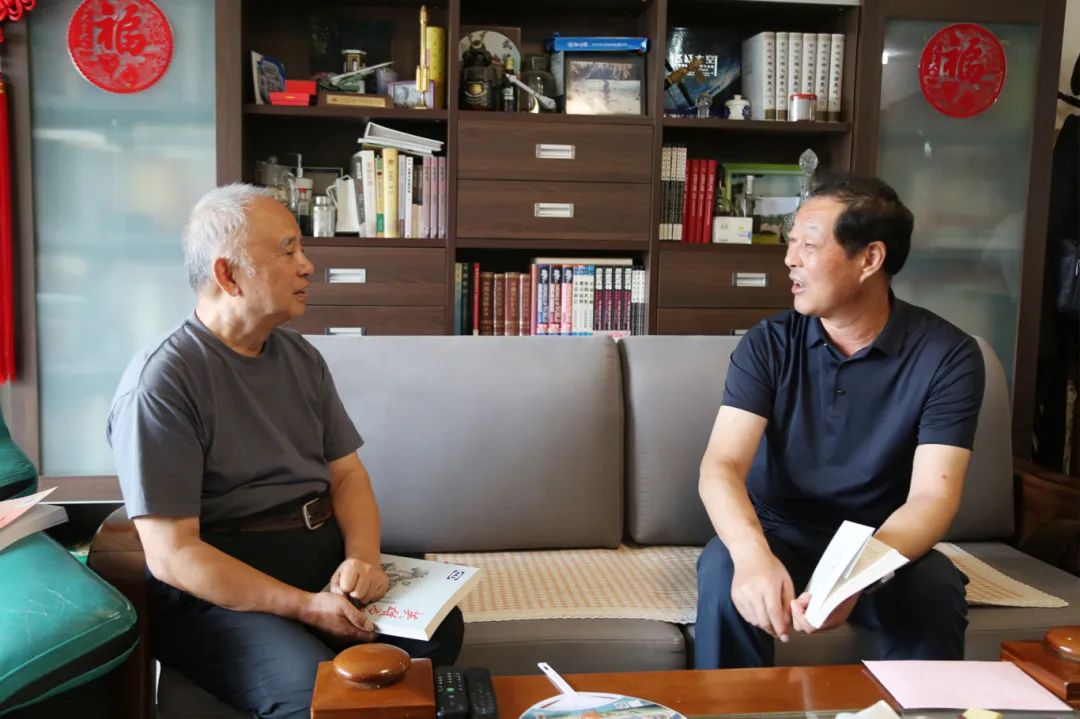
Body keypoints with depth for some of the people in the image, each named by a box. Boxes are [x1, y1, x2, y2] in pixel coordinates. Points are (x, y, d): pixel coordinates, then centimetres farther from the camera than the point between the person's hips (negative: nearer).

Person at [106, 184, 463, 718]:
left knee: (439, 628, -18)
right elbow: (171, 555, -17)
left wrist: (362, 556, -10)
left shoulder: (301, 358, 10)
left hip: (326, 557, 6)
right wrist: (304, 607, -22)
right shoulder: (160, 382, -14)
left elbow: (347, 472, 11)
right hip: (218, 587, -6)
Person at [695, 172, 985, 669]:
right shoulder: (767, 344, -8)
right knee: (722, 569, -30)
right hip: (779, 534, 1)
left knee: (935, 591, -31)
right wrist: (752, 553, -42)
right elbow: (722, 464, -19)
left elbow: (932, 496, -20)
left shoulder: (947, 355, -12)